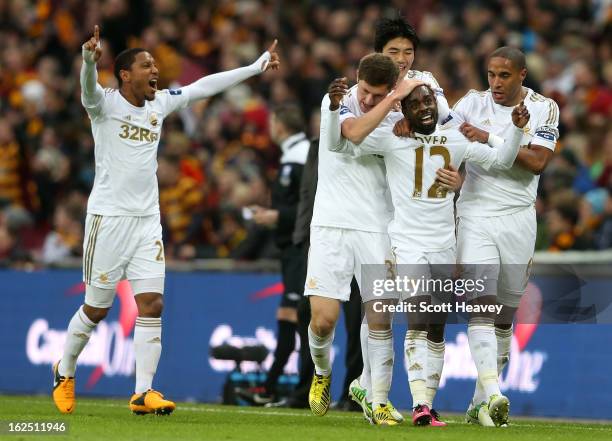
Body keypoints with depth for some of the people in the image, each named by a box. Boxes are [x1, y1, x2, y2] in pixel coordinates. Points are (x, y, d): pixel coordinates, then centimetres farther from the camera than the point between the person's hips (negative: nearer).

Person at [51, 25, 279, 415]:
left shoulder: (160, 103, 9)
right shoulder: (105, 103, -8)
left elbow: (204, 86, 16)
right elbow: (88, 88, -30)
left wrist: (256, 67, 14)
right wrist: (90, 61, -52)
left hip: (148, 219, 5)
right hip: (109, 218, -5)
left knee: (152, 304, -6)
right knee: (97, 308, 2)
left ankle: (143, 393, -5)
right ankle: (65, 374, 25)